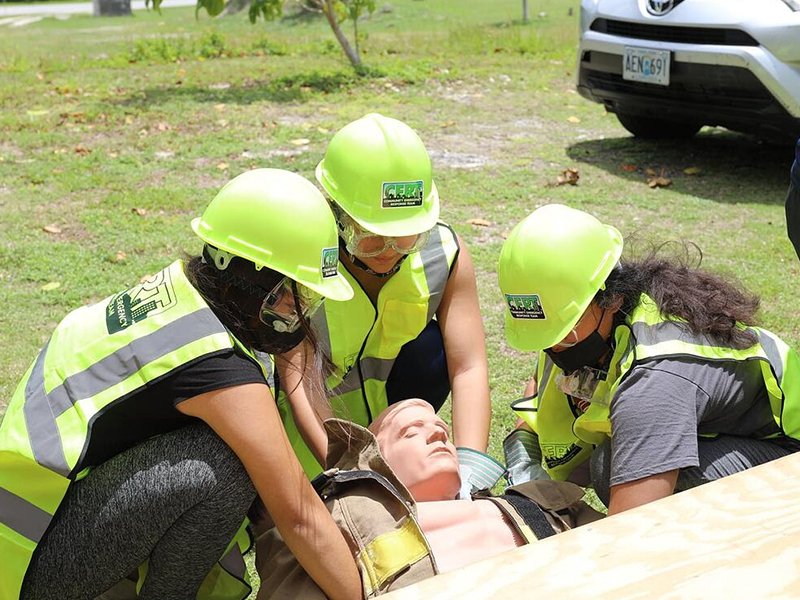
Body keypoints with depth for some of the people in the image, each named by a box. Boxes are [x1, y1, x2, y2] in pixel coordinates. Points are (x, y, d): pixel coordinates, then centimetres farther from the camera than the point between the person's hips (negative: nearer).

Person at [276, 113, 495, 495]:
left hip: (388, 401, 2)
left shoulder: (445, 254, -22)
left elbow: (469, 368, -28)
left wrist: (469, 468, -43)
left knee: (434, 346, -25)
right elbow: (297, 382, -36)